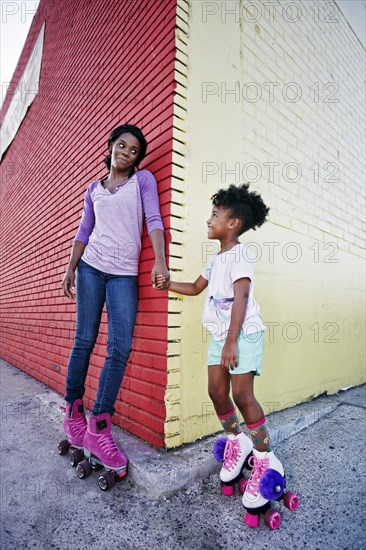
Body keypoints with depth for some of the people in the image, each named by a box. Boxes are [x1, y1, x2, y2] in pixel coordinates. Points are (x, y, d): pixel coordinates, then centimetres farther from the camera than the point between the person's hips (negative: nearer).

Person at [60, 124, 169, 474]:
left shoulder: (143, 180, 9)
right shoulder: (94, 189, 17)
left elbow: (154, 219, -4)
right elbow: (84, 232, 15)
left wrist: (160, 261, -18)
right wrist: (70, 270, 7)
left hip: (125, 273, -2)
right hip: (91, 266, 2)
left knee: (120, 349, -9)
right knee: (84, 340, 2)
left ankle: (98, 428, 2)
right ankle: (72, 411, 20)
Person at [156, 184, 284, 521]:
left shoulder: (241, 254, -10)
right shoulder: (216, 259, 17)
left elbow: (241, 298, -19)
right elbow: (195, 288, 25)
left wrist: (232, 341, -23)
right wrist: (168, 284, 12)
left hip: (243, 333, -8)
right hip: (219, 334, 8)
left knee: (241, 393, -12)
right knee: (216, 390, 5)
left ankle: (266, 460, 7)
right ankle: (236, 442, 27)